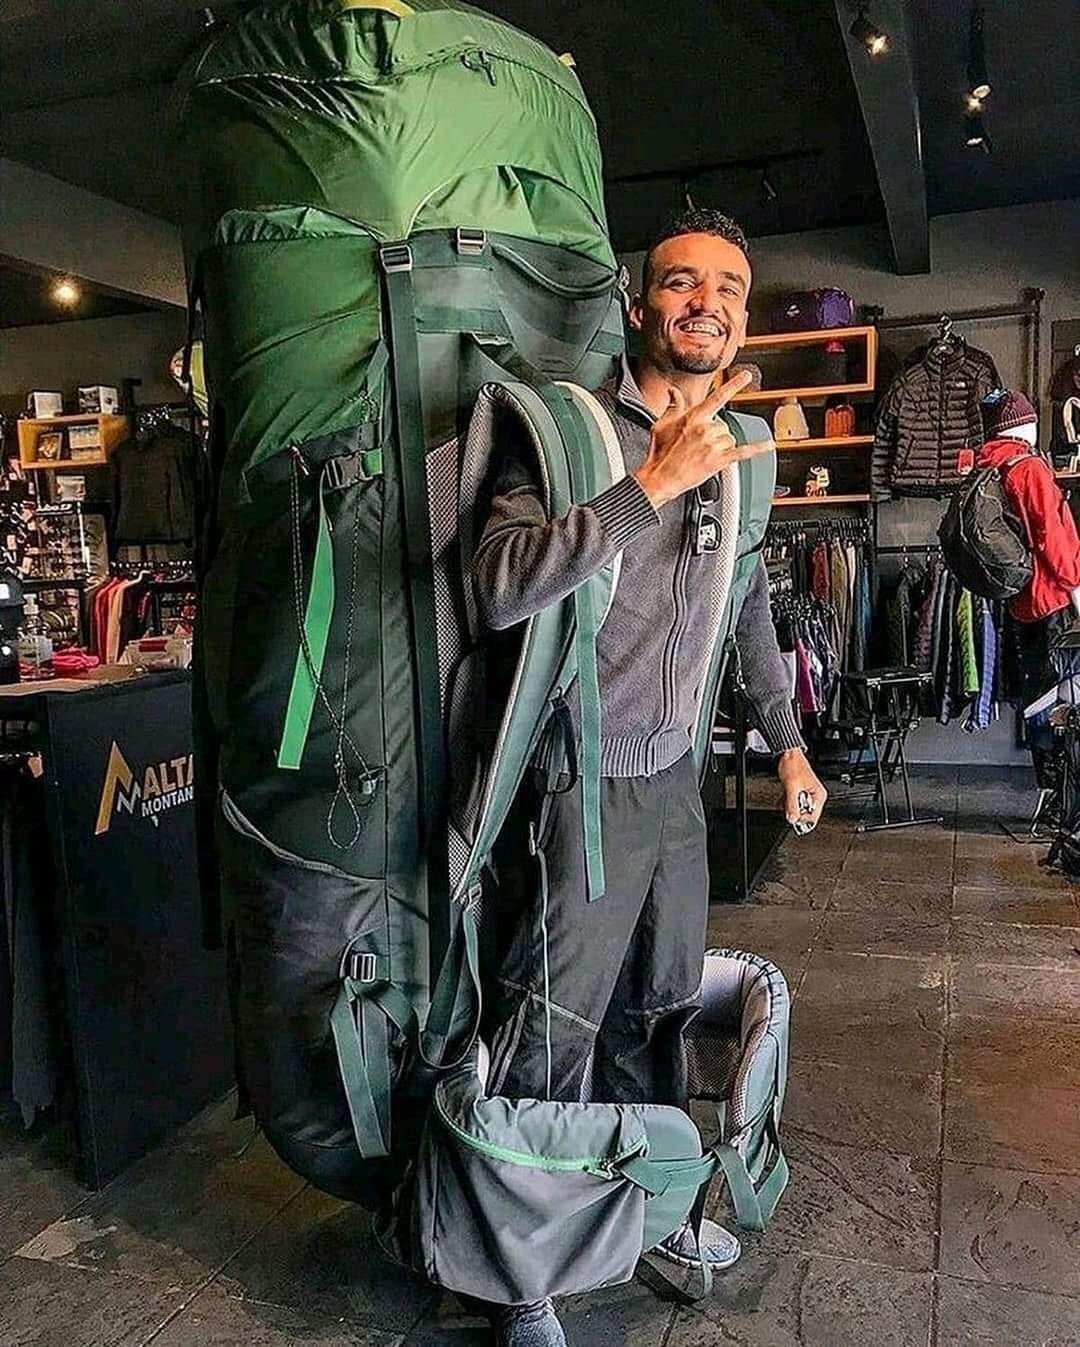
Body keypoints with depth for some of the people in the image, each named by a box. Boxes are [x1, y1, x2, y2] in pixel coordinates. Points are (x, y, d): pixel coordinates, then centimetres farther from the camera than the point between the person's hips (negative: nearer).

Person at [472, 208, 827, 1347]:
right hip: (580, 793, -7)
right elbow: (499, 589, -29)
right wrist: (651, 483, -30)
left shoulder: (735, 452, 9)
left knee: (656, 1014, 22)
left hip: (675, 783, 7)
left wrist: (787, 740, 24)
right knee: (545, 1045, 4)